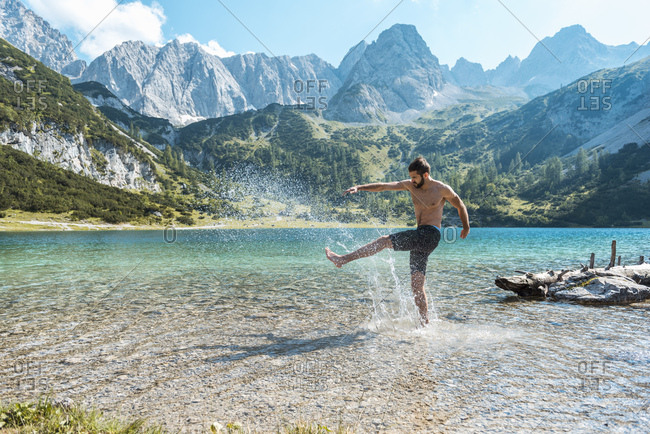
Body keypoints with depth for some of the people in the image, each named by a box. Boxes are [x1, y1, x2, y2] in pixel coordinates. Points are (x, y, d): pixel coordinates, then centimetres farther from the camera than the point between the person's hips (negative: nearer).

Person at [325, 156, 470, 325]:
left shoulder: (442, 189, -2)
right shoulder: (410, 185, 11)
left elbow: (460, 206, 13)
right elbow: (384, 186, 3)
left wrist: (466, 227, 25)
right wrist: (359, 187, -7)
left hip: (430, 235, -6)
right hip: (419, 237, 7)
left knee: (384, 240, -15)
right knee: (417, 285, 1)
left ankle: (343, 259, -9)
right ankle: (424, 323, 7)